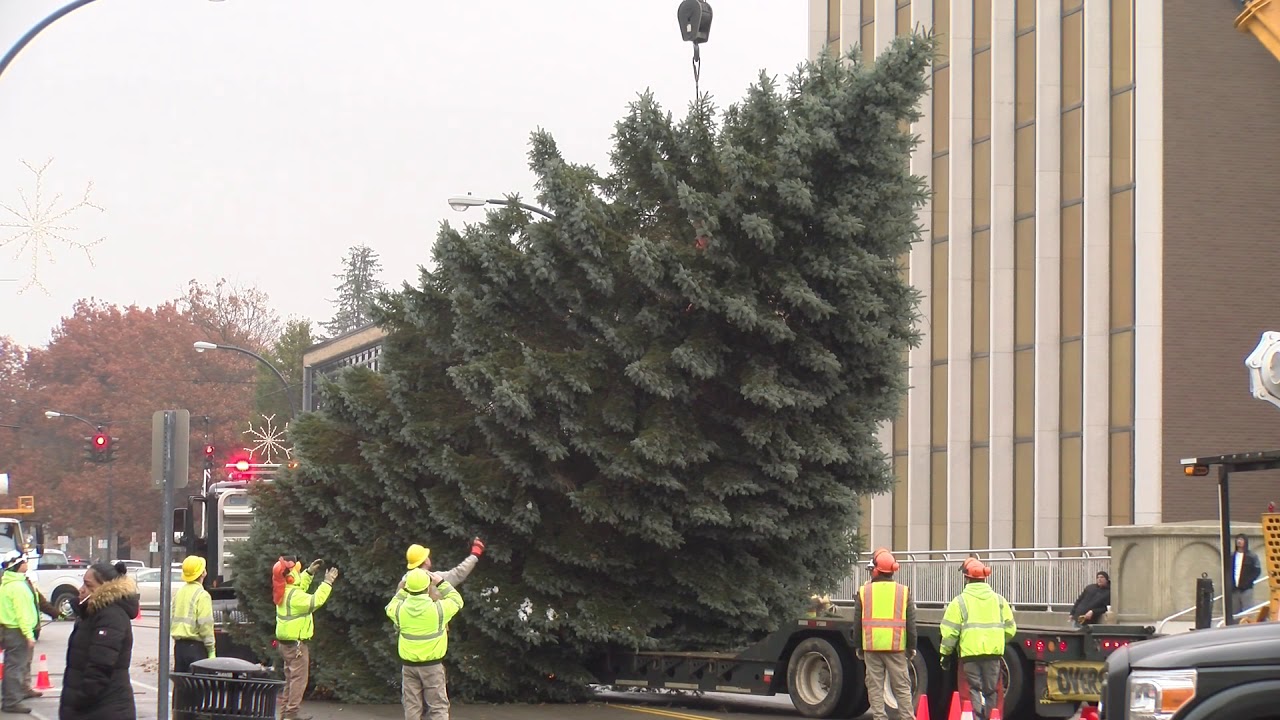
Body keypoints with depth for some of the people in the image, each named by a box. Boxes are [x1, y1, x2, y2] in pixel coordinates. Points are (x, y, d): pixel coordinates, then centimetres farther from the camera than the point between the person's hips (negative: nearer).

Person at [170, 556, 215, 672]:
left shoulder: (178, 593, 10)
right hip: (195, 646, -7)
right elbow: (205, 625, -16)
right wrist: (211, 650, -12)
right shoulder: (202, 595, -12)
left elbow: (171, 620, 14)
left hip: (179, 644, 7)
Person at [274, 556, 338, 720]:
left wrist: (309, 572, 18)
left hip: (286, 642, 10)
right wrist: (327, 582, -22)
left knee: (290, 677, 16)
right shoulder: (294, 595, -22)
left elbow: (300, 586, 26)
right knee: (299, 678, -5)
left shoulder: (284, 591, 7)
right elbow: (315, 601, -28)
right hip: (296, 643, -10)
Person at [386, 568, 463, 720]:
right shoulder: (438, 608, -14)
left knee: (412, 707, 9)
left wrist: (404, 590, 19)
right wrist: (441, 583, 11)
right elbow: (456, 600, 6)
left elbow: (390, 607, 17)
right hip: (433, 665, -2)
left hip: (409, 666, 2)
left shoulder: (400, 609, -8)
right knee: (438, 707, 1)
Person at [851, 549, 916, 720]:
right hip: (896, 647, 0)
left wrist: (858, 646, 12)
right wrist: (911, 647, 10)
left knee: (875, 686, 4)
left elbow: (857, 623, 4)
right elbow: (911, 623, 3)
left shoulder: (864, 592, 1)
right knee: (902, 686, 5)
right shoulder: (904, 592, 2)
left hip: (871, 647, 0)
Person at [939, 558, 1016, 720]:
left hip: (970, 653, -3)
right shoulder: (999, 600, 11)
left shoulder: (960, 601, -3)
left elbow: (950, 631, -5)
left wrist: (945, 653, 5)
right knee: (990, 691, 12)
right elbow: (1010, 628, 12)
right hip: (993, 652, 3)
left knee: (974, 690, -1)